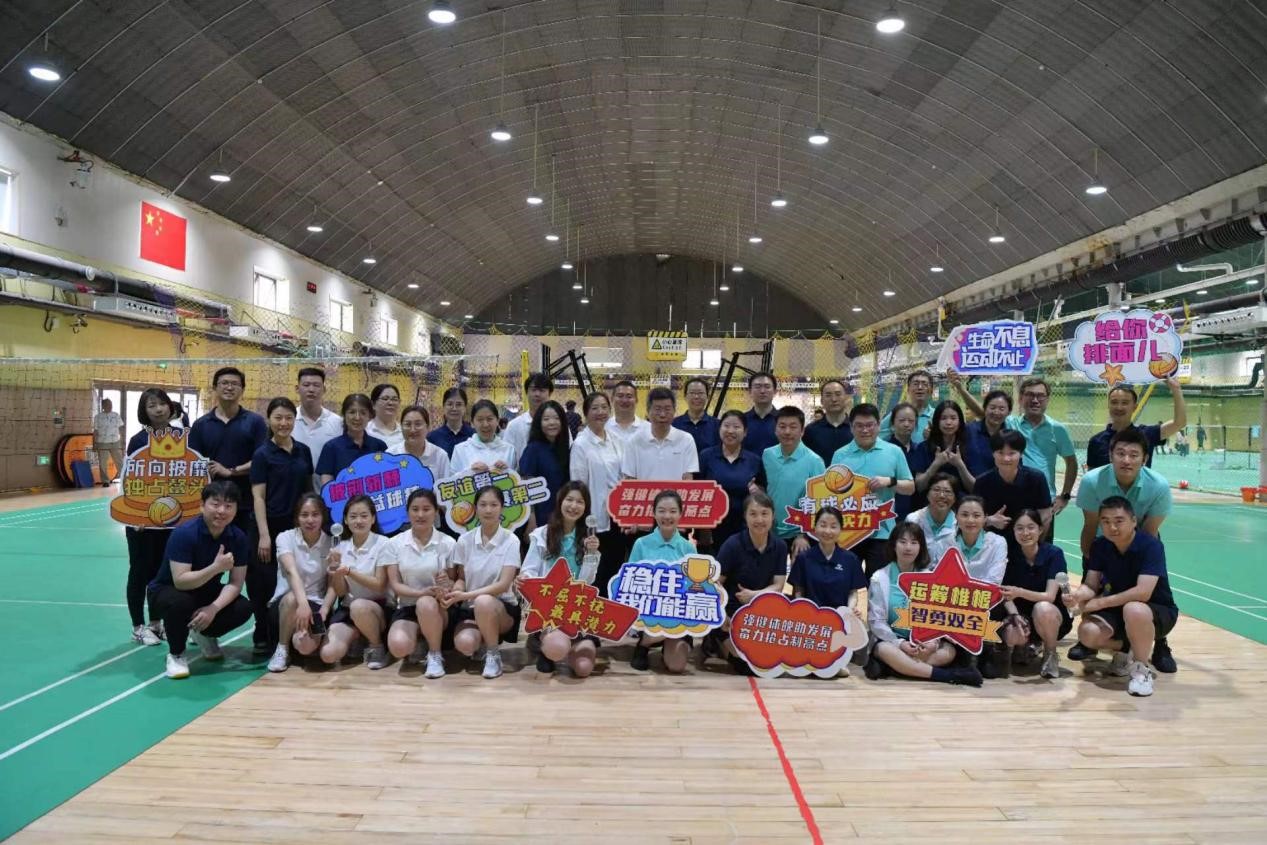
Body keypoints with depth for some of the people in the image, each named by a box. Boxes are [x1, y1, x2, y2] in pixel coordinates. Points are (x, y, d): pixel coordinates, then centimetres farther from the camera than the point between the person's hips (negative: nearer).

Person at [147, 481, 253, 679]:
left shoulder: (238, 537, -14)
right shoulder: (184, 533, -28)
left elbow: (236, 583, -13)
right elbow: (180, 581, -33)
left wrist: (214, 608, -30)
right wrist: (216, 567, -45)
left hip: (206, 592, 4)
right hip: (167, 590, -4)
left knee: (243, 608, -20)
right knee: (180, 602, -38)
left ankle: (205, 635, 13)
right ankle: (176, 654, -8)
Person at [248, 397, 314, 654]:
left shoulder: (303, 451, 7)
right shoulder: (262, 454, -5)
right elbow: (258, 497, -8)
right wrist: (264, 535, -14)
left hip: (297, 526, 4)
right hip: (270, 526, -4)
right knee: (265, 584, 3)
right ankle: (263, 638, 16)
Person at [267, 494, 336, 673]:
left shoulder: (330, 544, 0)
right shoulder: (286, 538, -6)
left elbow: (333, 585, -4)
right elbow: (292, 571, -24)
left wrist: (323, 612, -23)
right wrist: (302, 602, -41)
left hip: (317, 604, 0)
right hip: (285, 602, 0)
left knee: (306, 646, -29)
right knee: (292, 598, -38)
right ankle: (282, 649, -12)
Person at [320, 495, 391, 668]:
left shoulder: (383, 544, -9)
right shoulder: (341, 547, 5)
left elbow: (379, 586, -12)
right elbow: (340, 592, 4)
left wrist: (348, 571, -21)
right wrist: (335, 569, -15)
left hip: (378, 608, -4)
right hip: (346, 610, 4)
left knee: (358, 606, -39)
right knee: (329, 654, -21)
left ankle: (377, 647, -10)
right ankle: (355, 639, 14)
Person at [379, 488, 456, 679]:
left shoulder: (448, 543, -2)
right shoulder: (394, 544, 1)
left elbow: (455, 581, 1)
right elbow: (395, 585, -3)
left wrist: (447, 584, -25)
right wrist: (421, 592, -23)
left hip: (436, 608, -1)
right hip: (406, 607, 1)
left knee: (426, 604, -39)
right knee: (398, 647, -31)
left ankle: (435, 654, -12)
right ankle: (418, 645, 8)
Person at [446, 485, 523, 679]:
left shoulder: (510, 541, -8)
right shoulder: (465, 540, 1)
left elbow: (504, 585, -15)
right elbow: (461, 578, 8)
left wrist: (466, 595, -24)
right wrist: (454, 593, -17)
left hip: (502, 608, -2)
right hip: (469, 608, 2)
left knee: (483, 602, -38)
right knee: (464, 644, -30)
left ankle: (493, 654, -13)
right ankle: (484, 641, 8)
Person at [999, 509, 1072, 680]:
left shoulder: (1054, 553, -15)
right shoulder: (1010, 555, -7)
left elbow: (1050, 596, -23)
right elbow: (1006, 595, -6)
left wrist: (1020, 592, -40)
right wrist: (1014, 615, -27)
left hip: (1052, 617, -2)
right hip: (1022, 615, 2)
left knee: (1042, 609, -37)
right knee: (1012, 634, -33)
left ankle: (1051, 655, -7)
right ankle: (1027, 647, 8)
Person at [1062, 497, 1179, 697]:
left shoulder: (1151, 546, -22)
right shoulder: (1100, 546, -5)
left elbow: (1142, 592, -32)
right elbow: (1091, 586, -8)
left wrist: (1099, 603, -29)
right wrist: (1078, 594, -33)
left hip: (1158, 611, -5)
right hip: (1119, 610, 5)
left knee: (1134, 610, -40)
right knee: (1087, 633, -24)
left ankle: (1141, 668, -13)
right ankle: (1125, 649, 11)